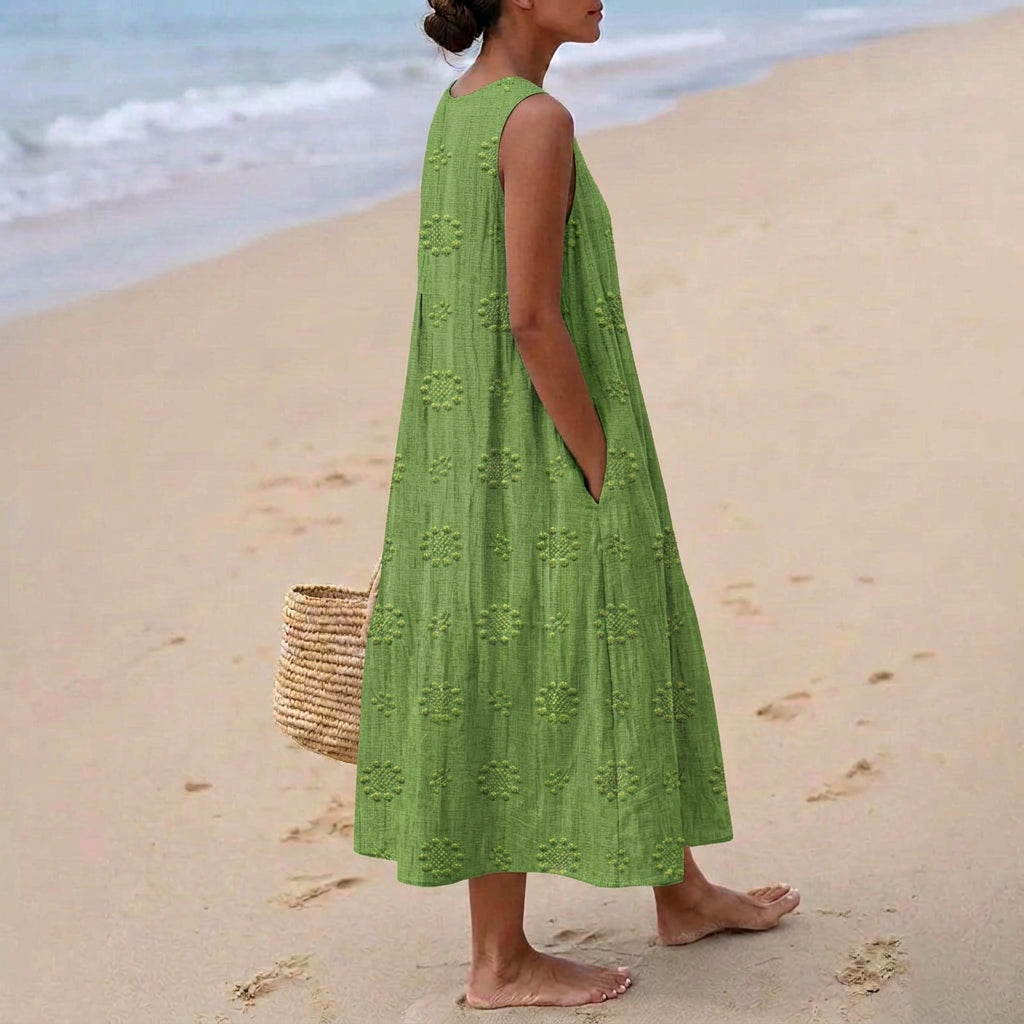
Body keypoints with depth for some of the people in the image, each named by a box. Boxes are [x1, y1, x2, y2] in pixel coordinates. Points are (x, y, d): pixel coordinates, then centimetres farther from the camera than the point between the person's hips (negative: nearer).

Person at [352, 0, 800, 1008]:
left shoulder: (458, 107, 10)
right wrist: (603, 475, -16)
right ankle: (500, 964, 15)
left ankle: (680, 894, 35)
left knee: (616, 656, 20)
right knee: (522, 696, 2)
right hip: (538, 458, -10)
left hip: (474, 453, 10)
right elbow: (533, 320, -22)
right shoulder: (537, 120, -19)